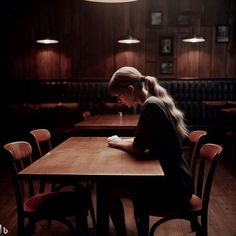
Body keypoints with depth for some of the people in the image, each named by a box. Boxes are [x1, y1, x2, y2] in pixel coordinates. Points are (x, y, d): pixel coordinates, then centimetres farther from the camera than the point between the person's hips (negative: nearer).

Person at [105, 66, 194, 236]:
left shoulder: (151, 105, -20)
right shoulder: (157, 101, 8)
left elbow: (138, 149, -16)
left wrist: (118, 143, 1)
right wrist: (122, 140, 3)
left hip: (173, 186, -9)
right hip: (175, 178, 9)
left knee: (109, 189, -7)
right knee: (119, 179, 17)